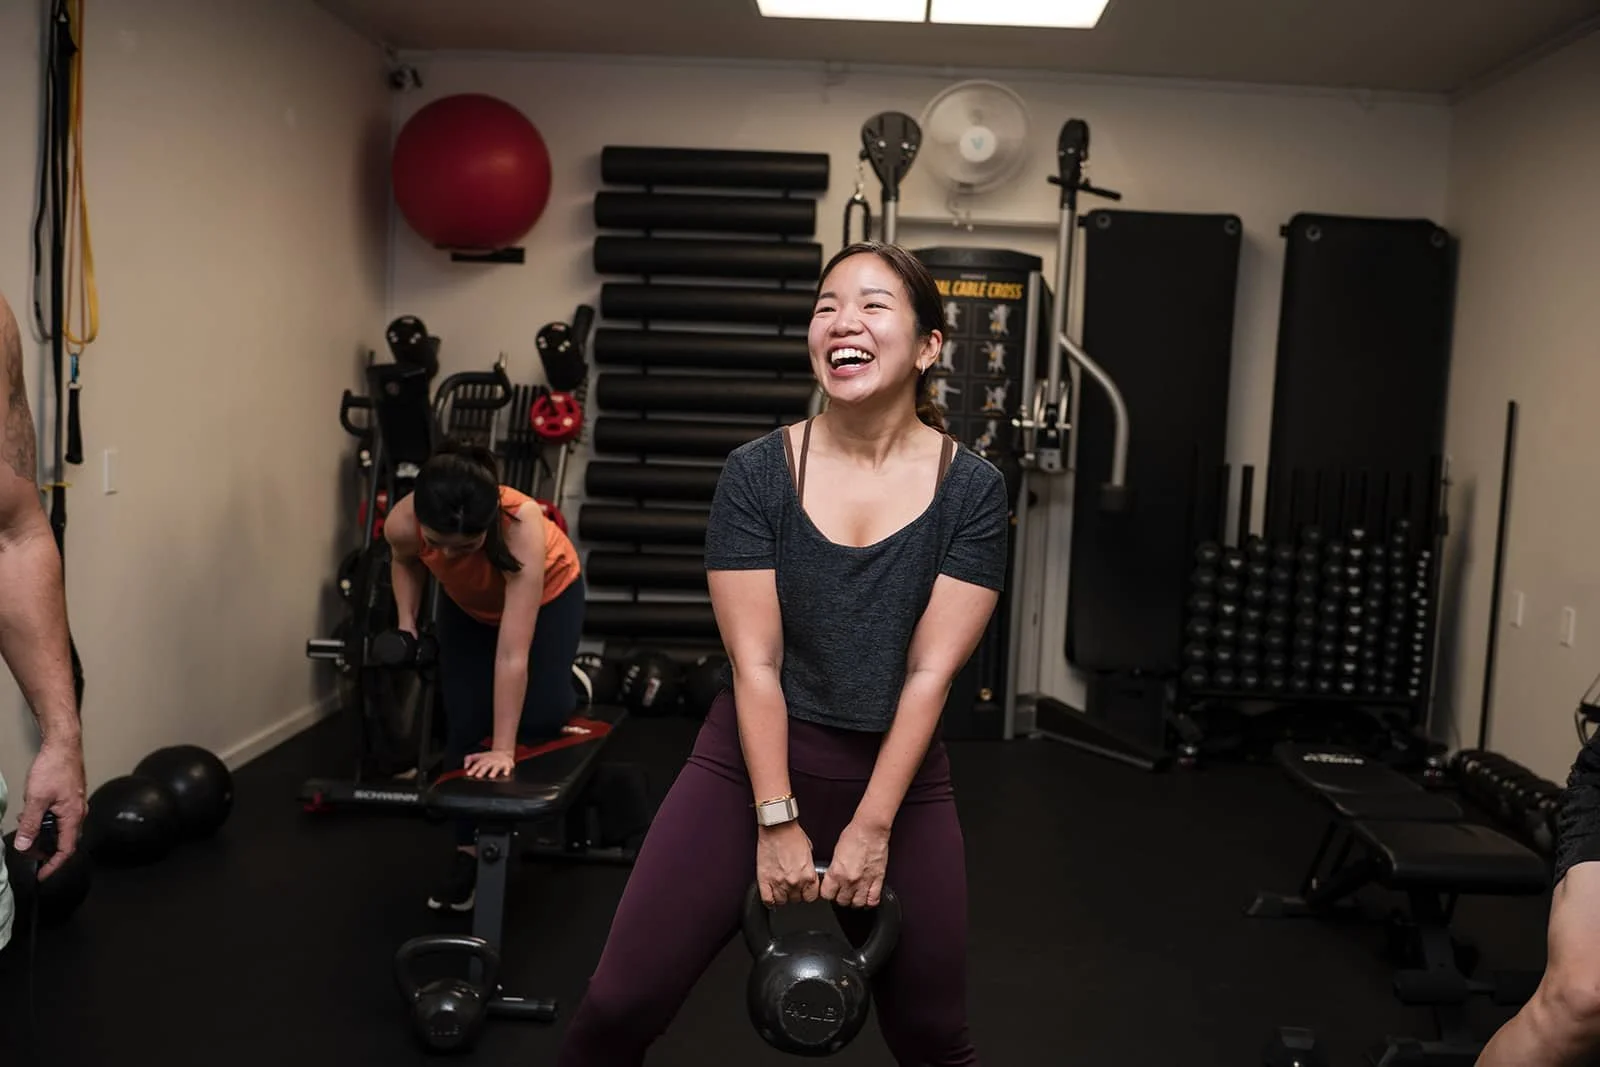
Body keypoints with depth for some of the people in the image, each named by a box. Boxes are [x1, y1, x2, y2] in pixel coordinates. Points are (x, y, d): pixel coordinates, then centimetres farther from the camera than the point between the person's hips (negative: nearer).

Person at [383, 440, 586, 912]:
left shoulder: (522, 526, -46)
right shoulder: (402, 523, -35)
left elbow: (512, 654, -43)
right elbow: (405, 559, -5)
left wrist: (503, 750, -41)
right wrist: (406, 623, -16)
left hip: (546, 592, -3)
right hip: (468, 603, 3)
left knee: (539, 719, -10)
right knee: (464, 724, -6)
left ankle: (569, 685, 26)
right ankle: (468, 848, 11)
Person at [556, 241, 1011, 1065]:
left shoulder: (972, 489, -7)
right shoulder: (755, 474, -7)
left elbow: (930, 671, -10)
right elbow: (754, 663, -10)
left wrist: (872, 825, -13)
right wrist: (778, 821, -14)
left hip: (899, 776, 1)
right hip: (751, 762, 0)